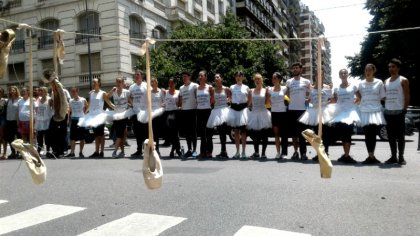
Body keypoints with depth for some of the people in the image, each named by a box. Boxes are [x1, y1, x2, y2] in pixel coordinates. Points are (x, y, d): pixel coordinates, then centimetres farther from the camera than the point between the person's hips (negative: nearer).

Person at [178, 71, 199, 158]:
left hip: (192, 110, -6)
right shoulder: (181, 88, 17)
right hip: (184, 111, 6)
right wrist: (179, 106, 7)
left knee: (193, 131, -3)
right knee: (186, 131, 8)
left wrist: (197, 106, -13)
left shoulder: (194, 86, -2)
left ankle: (194, 150, 3)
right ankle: (189, 150, 15)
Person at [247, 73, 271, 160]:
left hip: (263, 113, -2)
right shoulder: (251, 91, 9)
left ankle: (263, 153, 8)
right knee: (254, 134, 6)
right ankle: (256, 152, 20)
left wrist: (268, 92, -8)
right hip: (254, 113, 2)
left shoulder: (265, 91, 3)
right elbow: (249, 104, 7)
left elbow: (267, 102, -2)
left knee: (264, 135, 0)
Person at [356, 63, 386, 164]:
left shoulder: (379, 82, 4)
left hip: (376, 110, -1)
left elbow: (383, 97, 5)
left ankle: (371, 156, 5)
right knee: (367, 134, 0)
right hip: (364, 111, 1)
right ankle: (371, 156, 6)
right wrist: (357, 94, -3)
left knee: (373, 134, -3)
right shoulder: (361, 84, 10)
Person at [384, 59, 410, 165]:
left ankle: (401, 157, 6)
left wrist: (404, 109, -11)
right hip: (388, 112, 5)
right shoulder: (386, 81, 15)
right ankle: (393, 156, 15)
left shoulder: (403, 80, -1)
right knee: (391, 136, 8)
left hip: (399, 112, -5)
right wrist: (385, 108, 6)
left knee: (400, 135, -1)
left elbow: (407, 96, -4)